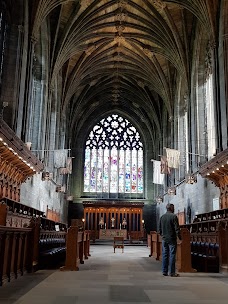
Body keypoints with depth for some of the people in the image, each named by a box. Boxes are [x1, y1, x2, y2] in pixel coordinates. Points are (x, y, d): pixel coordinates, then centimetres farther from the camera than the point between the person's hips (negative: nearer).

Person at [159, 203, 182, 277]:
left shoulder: (162, 217, 9)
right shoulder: (173, 216, -10)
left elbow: (160, 228, 15)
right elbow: (177, 228, -12)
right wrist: (179, 237, -2)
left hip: (164, 239, 6)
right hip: (172, 239, -6)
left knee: (164, 255, 10)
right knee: (172, 255, -2)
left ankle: (164, 271, 13)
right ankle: (172, 272, 0)